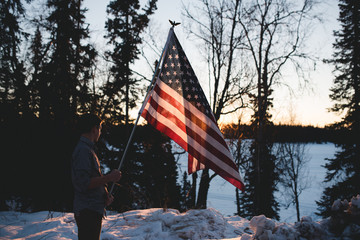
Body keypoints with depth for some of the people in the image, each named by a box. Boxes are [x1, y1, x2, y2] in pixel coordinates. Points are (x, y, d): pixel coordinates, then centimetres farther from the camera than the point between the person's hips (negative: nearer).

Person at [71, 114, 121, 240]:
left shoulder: (87, 149, 18)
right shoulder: (83, 150, -14)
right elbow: (83, 183, -24)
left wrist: (105, 194, 7)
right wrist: (109, 178, -17)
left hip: (93, 210, 10)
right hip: (88, 211, -10)